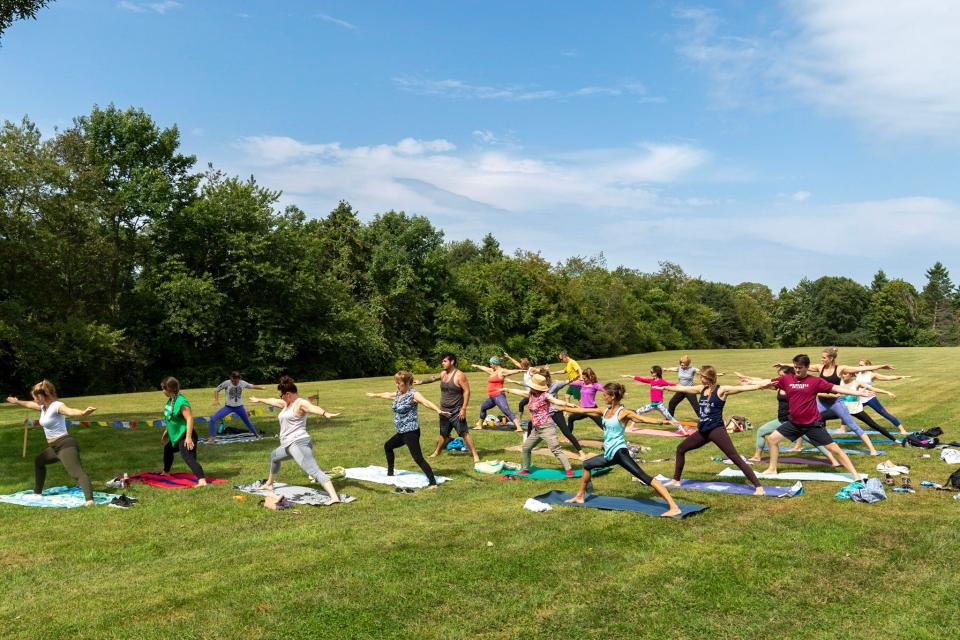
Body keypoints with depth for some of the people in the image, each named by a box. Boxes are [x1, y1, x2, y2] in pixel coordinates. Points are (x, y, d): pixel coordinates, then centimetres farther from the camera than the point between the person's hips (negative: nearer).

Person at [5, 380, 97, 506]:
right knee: (38, 461, 34)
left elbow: (70, 411, -40)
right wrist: (16, 402, 53)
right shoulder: (44, 406, 11)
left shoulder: (56, 406, -18)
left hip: (65, 445, -11)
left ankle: (89, 499, -44)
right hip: (54, 447, 11)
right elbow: (29, 404, 34)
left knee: (77, 473, -26)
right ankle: (37, 492, 50)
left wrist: (82, 413, -62)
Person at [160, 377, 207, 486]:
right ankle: (166, 472, 57)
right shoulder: (170, 400, 5)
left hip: (184, 436, -11)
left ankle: (202, 480, -33)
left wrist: (188, 437, -32)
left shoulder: (181, 402, -25)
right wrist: (166, 431, 28)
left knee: (189, 458, -24)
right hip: (175, 436, 11)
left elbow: (190, 419, -29)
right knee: (167, 449, 32)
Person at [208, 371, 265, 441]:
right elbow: (216, 390, -7)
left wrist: (261, 388, 15)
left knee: (247, 422, 17)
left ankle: (256, 434, 37)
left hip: (239, 407, 2)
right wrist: (216, 400, -20)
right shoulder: (226, 383, -18)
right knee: (213, 419, -16)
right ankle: (211, 437, -7)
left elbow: (252, 386, 7)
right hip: (228, 407, -2)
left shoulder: (243, 383, -11)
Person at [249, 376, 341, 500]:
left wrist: (325, 414, -54)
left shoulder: (301, 403, -13)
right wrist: (259, 400, 54)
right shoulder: (287, 403, 17)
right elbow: (273, 401, 35)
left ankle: (334, 497, -39)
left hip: (299, 443, -11)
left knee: (314, 471, -25)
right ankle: (269, 484, 60)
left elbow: (313, 407, -34)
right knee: (274, 456, 36)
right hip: (289, 445, 11)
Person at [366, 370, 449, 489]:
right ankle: (390, 473, 45)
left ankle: (433, 482, -20)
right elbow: (387, 395, 30)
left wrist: (439, 410, -52)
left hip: (411, 432, -10)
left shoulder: (413, 394, -17)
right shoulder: (398, 394, 9)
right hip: (401, 432, 10)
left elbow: (426, 402, -35)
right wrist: (374, 395, 48)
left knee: (418, 458, -17)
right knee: (387, 446, 29)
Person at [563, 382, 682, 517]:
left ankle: (674, 507, -27)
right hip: (609, 454, 9)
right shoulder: (605, 411, 10)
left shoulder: (623, 413, -11)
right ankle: (580, 496, 43)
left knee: (644, 477, -19)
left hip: (620, 452, -9)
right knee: (587, 465, 24)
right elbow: (582, 410, 19)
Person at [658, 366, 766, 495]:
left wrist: (759, 386, -38)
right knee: (680, 448, 15)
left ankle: (758, 487, -13)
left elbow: (740, 388, -24)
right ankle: (676, 480, 28)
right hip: (703, 431, 8)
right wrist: (665, 387, 31)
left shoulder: (722, 390, -10)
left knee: (735, 458, -14)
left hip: (716, 430, -8)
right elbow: (682, 389, 21)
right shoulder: (702, 389, 10)